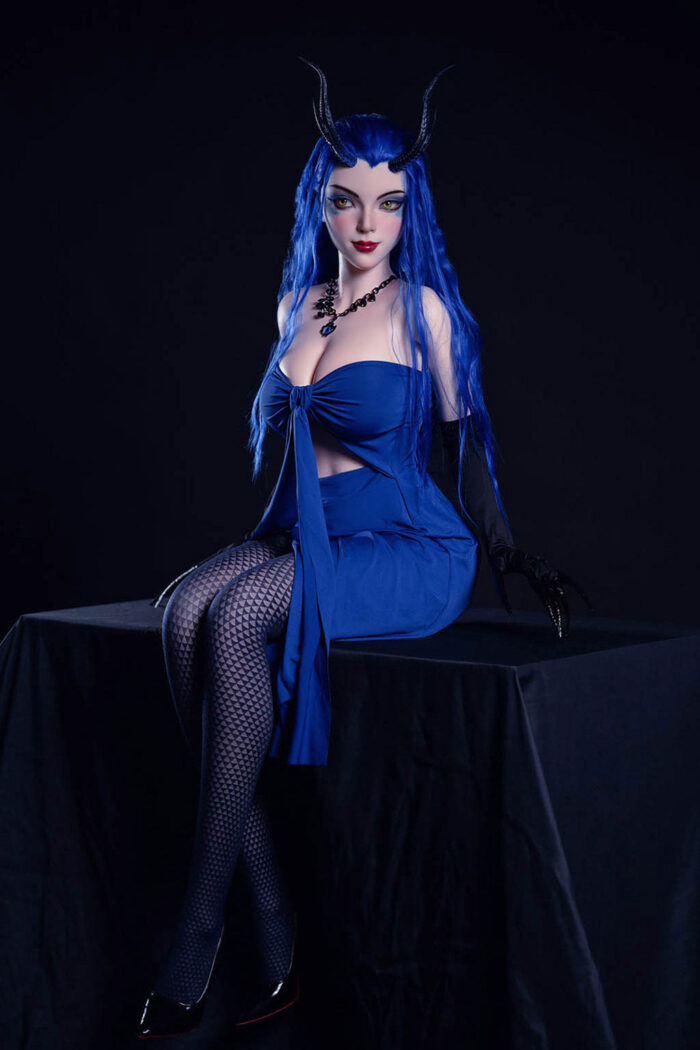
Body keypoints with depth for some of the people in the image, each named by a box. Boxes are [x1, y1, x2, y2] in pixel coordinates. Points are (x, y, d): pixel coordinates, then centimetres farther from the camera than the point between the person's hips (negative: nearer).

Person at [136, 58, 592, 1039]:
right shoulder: (299, 305, 15)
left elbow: (466, 440, 2)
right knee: (184, 606, -26)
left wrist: (511, 555, -1)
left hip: (410, 548, -6)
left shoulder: (425, 307, -2)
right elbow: (272, 422, 16)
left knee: (239, 616, -32)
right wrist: (313, 325, 6)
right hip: (307, 532, 6)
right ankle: (276, 931, -26)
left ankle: (200, 938, -26)